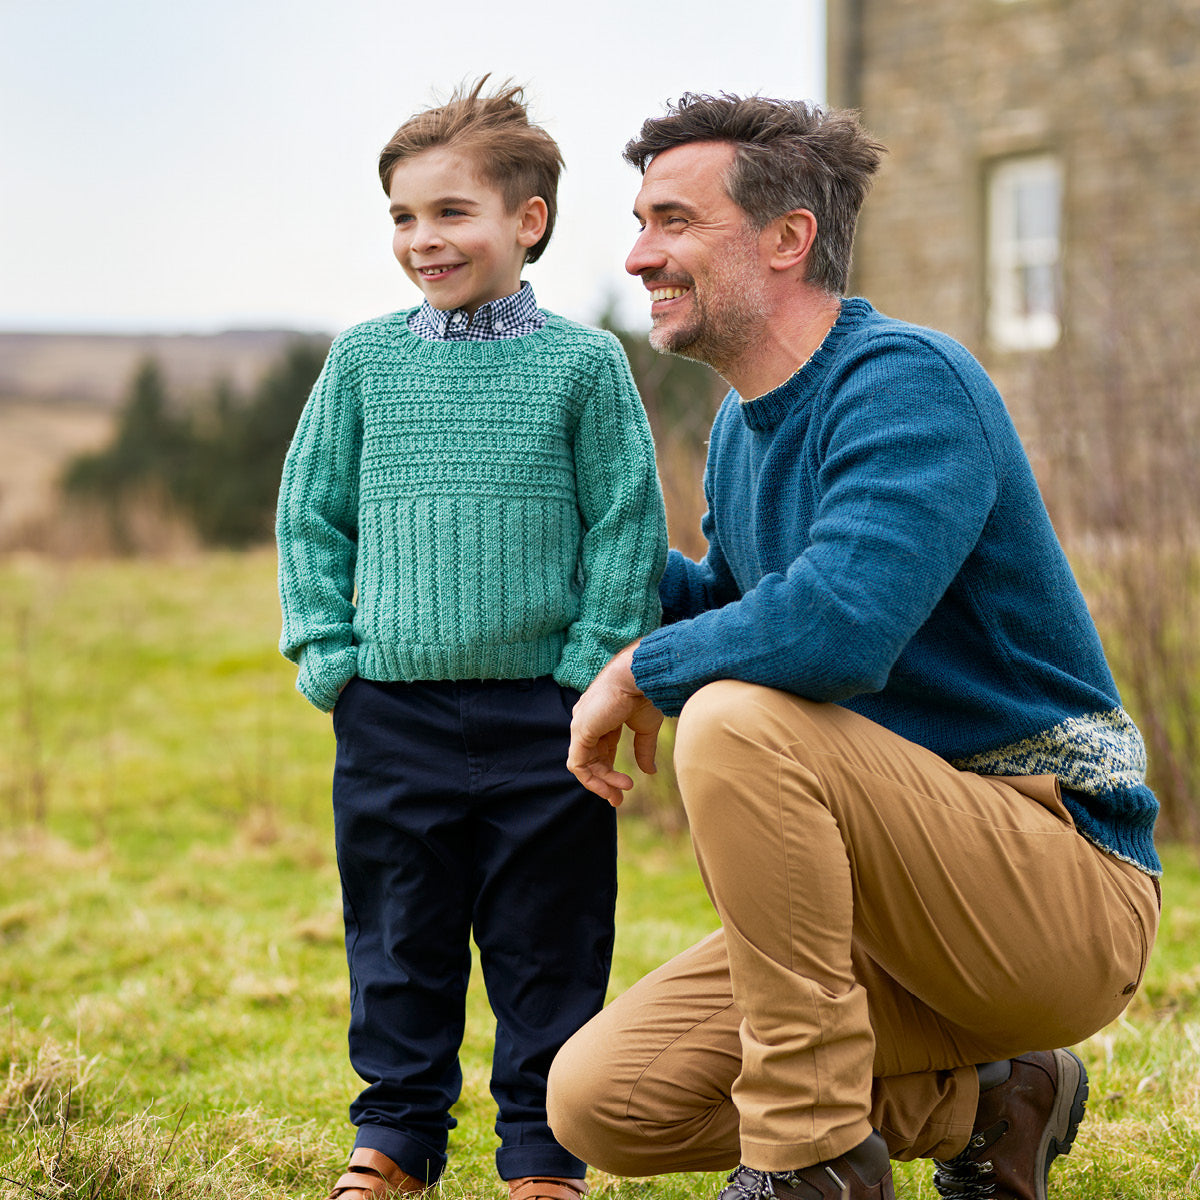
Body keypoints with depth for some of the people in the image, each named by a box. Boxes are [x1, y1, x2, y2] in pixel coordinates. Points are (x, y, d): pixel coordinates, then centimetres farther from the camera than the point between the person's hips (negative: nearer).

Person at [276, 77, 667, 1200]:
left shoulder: (583, 364, -1)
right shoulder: (364, 360, 5)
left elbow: (628, 528, 1)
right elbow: (310, 515, 11)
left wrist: (591, 668, -6)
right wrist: (328, 654, 2)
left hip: (541, 714, -2)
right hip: (392, 711, 2)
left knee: (546, 942, 6)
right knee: (398, 941, 10)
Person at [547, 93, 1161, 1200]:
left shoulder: (907, 381, -17)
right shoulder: (743, 430, 11)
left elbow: (839, 627, -34)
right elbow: (731, 606, 29)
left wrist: (638, 671, -18)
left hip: (1069, 888, -9)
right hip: (918, 907, 9)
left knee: (736, 719, -31)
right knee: (598, 1103, -1)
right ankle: (982, 1100, 11)